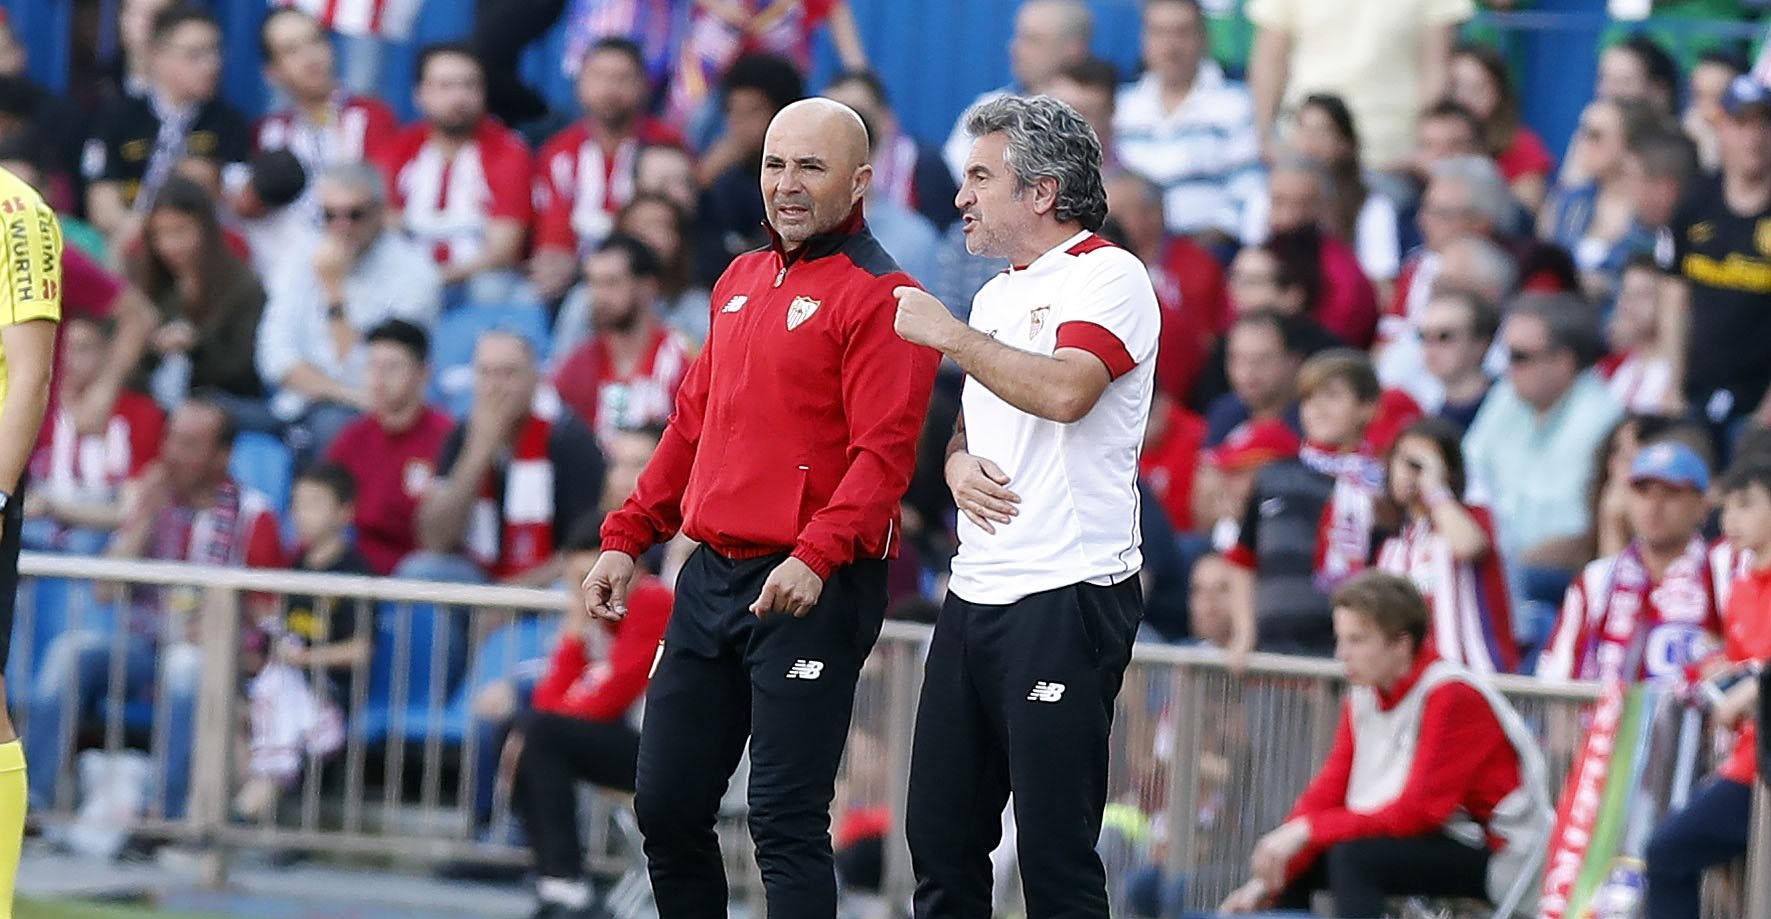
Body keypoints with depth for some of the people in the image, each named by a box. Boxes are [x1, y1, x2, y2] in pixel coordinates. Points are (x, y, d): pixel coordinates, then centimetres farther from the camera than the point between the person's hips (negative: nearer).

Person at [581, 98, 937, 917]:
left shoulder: (877, 296, -9)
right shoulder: (741, 281, 16)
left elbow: (883, 451, -17)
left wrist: (817, 557, -29)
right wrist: (627, 538, 17)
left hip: (811, 594, -8)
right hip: (711, 574, 8)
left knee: (785, 822, -11)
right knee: (666, 805, 11)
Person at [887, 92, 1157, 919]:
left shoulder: (1109, 276, -7)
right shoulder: (995, 295, 20)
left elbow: (1064, 391, -24)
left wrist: (953, 337, -13)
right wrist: (958, 462, 5)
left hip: (1066, 599, -9)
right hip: (975, 596, 9)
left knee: (1055, 851, -7)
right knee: (940, 835, 9)